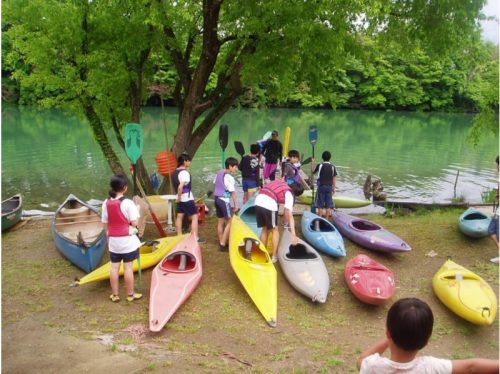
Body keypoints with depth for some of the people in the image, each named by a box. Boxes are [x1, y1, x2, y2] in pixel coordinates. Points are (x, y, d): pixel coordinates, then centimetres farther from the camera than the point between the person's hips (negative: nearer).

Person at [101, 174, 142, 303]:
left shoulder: (106, 203, -1)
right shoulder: (128, 203, -16)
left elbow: (105, 224, 5)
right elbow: (134, 223, -14)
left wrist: (109, 238, 17)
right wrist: (136, 208, -1)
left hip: (113, 240, 5)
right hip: (127, 240, -4)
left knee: (114, 267, 10)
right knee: (128, 267, 4)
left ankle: (114, 295, 19)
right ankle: (130, 294, 14)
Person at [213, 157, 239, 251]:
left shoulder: (219, 173, 7)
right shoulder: (229, 177, -17)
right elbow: (233, 192, -14)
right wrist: (235, 204, -7)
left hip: (217, 199, 8)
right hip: (224, 200, -8)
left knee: (220, 222, 14)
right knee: (229, 222, 0)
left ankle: (221, 243, 22)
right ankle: (223, 244, -2)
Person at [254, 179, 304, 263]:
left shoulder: (281, 183, 22)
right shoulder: (289, 194, 3)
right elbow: (290, 216, -3)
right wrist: (293, 235, -4)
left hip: (258, 202, 6)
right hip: (269, 205, -6)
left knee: (265, 229, 22)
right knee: (275, 230, 14)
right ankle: (274, 257, 17)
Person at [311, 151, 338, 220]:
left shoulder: (319, 165, -6)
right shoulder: (332, 166, -1)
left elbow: (313, 172, 8)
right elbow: (334, 178, 0)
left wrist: (312, 163, 17)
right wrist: (334, 188, 6)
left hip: (321, 186, -1)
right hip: (329, 187, 2)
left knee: (320, 205, 4)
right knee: (328, 205, 7)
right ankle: (327, 219, 9)